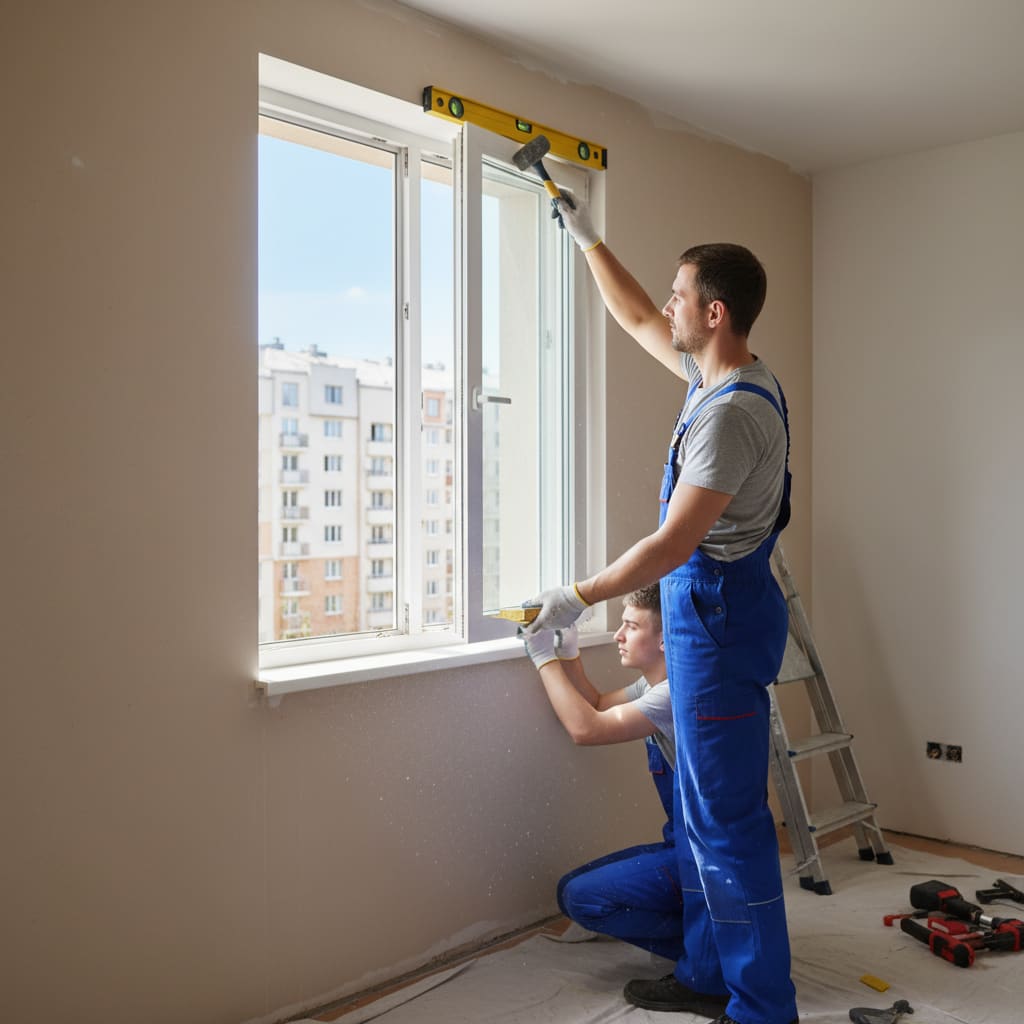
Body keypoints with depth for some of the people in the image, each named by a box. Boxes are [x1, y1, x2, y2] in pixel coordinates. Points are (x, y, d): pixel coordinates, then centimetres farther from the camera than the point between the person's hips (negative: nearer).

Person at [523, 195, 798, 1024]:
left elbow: (673, 543, -21)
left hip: (719, 613, -10)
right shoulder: (718, 373, 9)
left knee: (728, 816, -4)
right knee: (701, 807, 16)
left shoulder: (733, 413, -21)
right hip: (709, 609, 10)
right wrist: (588, 238, 29)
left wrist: (578, 598, -12)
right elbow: (635, 319, 24)